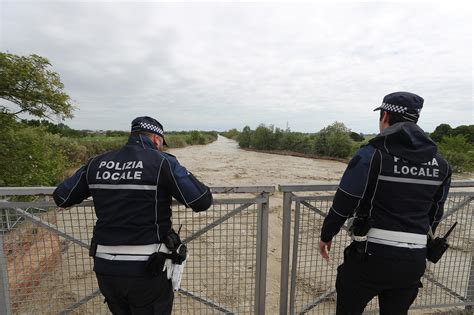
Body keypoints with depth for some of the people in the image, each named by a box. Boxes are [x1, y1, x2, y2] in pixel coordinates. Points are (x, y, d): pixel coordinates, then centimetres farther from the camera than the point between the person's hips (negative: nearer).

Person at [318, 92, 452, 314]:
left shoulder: (372, 154, -15)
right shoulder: (440, 164, 3)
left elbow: (343, 205, -13)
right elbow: (435, 214, 13)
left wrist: (326, 235, 2)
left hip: (371, 256, -5)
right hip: (414, 261, 6)